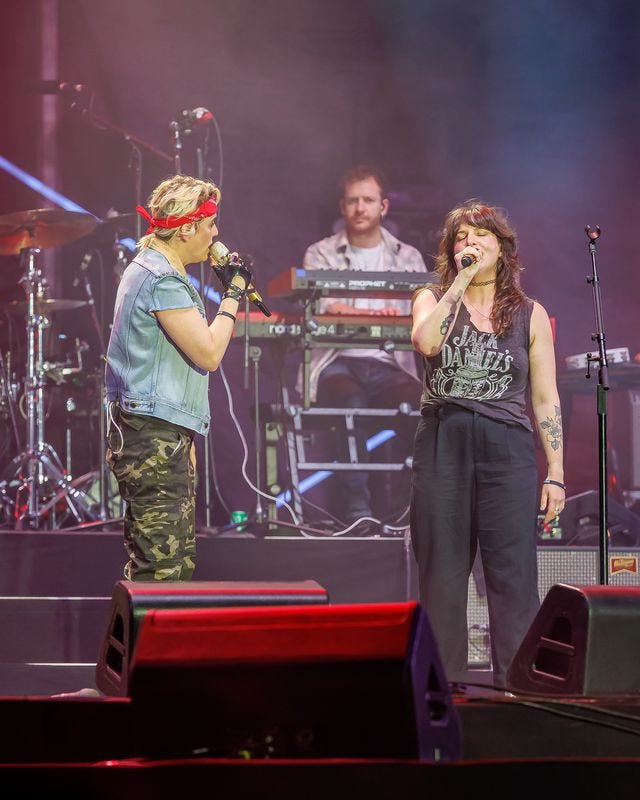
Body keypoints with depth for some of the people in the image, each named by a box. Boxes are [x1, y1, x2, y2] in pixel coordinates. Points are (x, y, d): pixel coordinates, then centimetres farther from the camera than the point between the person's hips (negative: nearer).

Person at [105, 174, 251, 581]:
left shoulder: (150, 269, 18)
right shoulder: (162, 279, -16)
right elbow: (209, 353, -18)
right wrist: (233, 294, -9)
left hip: (162, 439, 11)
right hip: (154, 440, -11)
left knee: (178, 563, 12)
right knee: (161, 570, -12)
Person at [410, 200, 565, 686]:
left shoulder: (530, 315, 9)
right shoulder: (433, 300, 10)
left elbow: (546, 399, 7)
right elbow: (425, 341, -14)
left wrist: (556, 474, 1)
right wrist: (462, 280, -11)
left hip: (507, 449, -1)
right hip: (443, 446, 1)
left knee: (513, 574, -4)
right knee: (442, 573, 3)